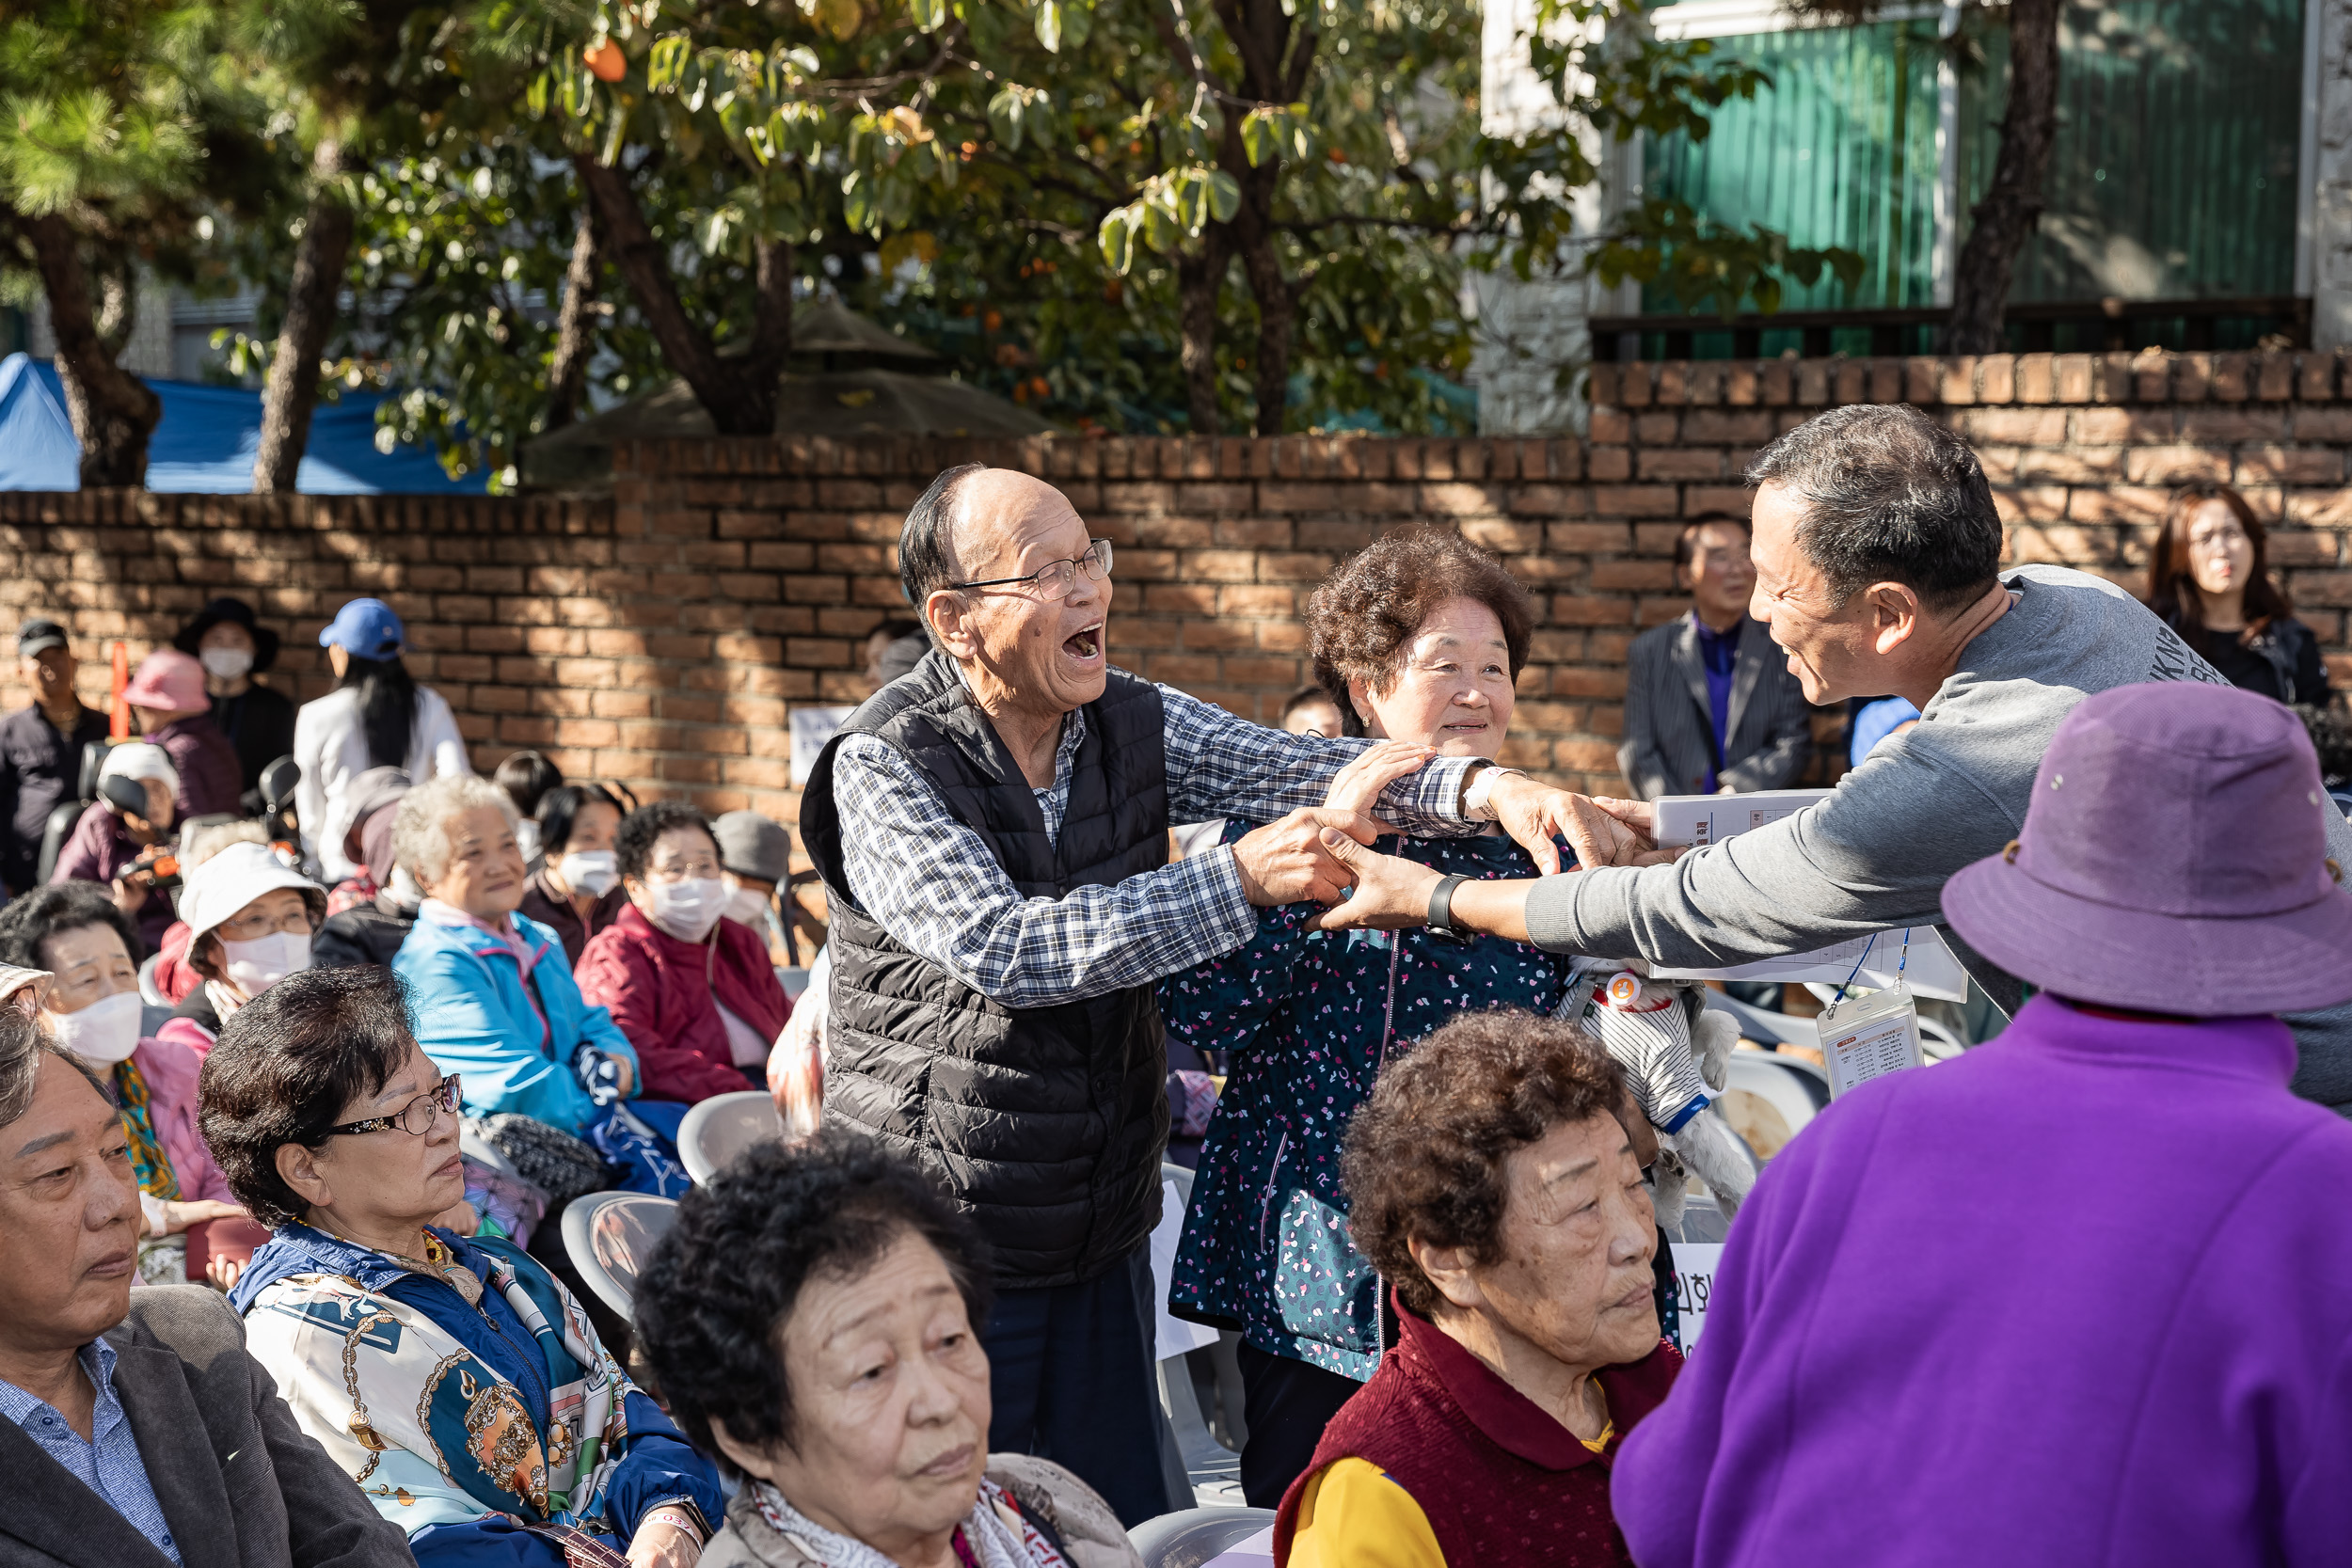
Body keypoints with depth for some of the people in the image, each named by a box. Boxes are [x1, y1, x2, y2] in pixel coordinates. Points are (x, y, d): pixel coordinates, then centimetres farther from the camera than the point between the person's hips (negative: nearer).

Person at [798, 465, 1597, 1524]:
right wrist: (1240, 877, -34)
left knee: (1129, 1529, 12)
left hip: (1103, 1236, 6)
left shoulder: (1132, 723, 1)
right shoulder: (885, 766, -16)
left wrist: (1479, 786, -29)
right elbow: (1002, 947, -29)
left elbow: (1297, 768, -9)